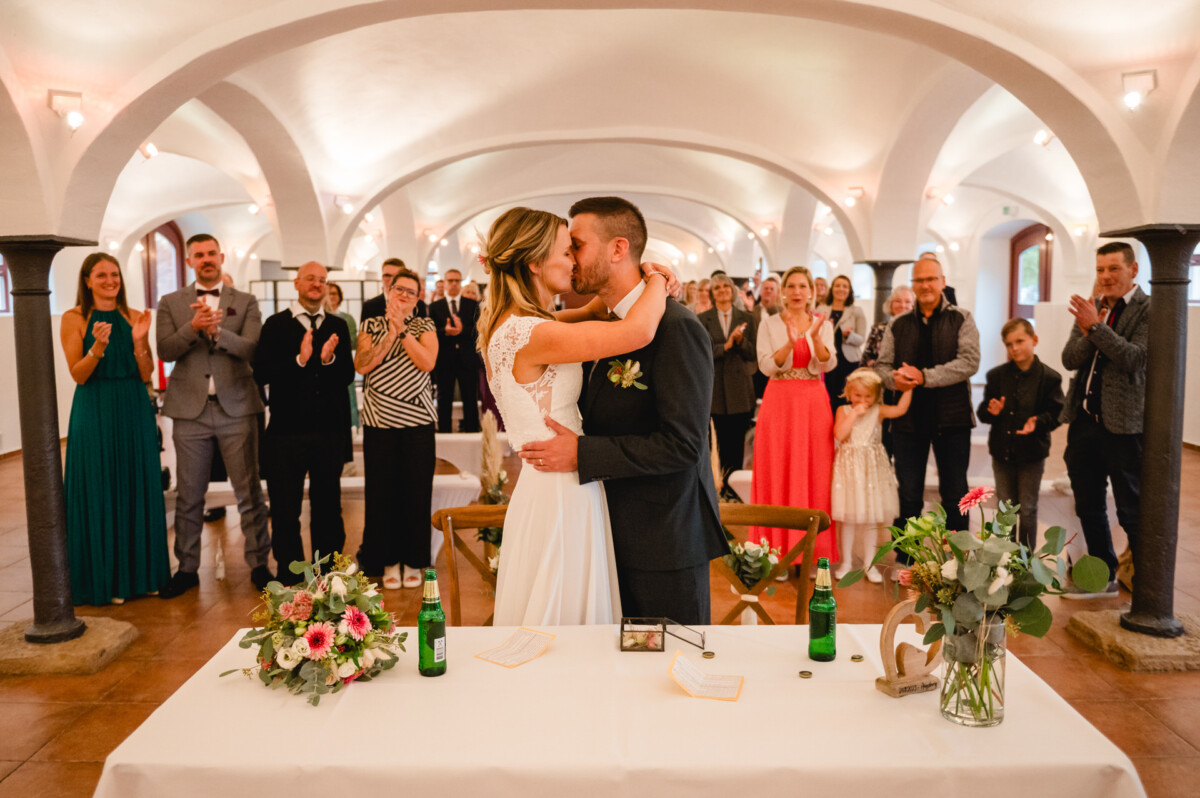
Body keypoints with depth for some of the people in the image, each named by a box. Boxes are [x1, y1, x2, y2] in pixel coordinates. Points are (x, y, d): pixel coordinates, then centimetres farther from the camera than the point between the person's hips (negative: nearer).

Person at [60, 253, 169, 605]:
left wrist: (139, 341, -14)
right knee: (100, 493, 2)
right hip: (95, 414, -3)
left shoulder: (134, 318, 6)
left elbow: (146, 375, 2)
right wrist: (98, 346, -23)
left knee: (139, 489, 8)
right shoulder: (74, 319, -2)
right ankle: (104, 579, 13)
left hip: (135, 413, 3)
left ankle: (142, 571, 20)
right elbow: (78, 375, -7)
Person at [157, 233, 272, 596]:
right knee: (189, 495, 8)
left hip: (236, 407, -1)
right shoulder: (171, 303, 10)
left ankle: (259, 564, 14)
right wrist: (193, 327, -19)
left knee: (249, 491, 3)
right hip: (190, 409, 1)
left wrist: (216, 330, -22)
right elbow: (165, 350, -3)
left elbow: (251, 349, -7)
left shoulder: (245, 302, 7)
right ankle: (187, 568, 21)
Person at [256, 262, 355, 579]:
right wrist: (299, 360, -22)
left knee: (328, 506, 12)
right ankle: (289, 578, 20)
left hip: (330, 431, 3)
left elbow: (348, 376, 1)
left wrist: (329, 359, -18)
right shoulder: (276, 325, 0)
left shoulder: (338, 326, 8)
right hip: (287, 431, -2)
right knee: (285, 510, 6)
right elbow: (261, 374, -10)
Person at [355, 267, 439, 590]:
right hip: (378, 421, 1)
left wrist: (402, 330, -11)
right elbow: (361, 365, -6)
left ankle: (413, 561, 17)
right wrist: (390, 335, -12)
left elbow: (427, 362, -10)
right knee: (381, 491, 4)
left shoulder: (424, 327, 8)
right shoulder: (371, 326, 10)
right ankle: (388, 560, 18)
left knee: (416, 490, 3)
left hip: (417, 421, 0)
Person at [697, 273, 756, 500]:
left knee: (737, 442, 1)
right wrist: (726, 345, -14)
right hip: (716, 387, -1)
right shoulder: (703, 319, 5)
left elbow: (753, 355, 5)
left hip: (739, 389, 1)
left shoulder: (746, 319, 9)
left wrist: (741, 340, -12)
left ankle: (734, 487, 12)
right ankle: (723, 487, 13)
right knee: (721, 441, 1)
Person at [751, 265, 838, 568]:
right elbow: (766, 366, -7)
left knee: (814, 474, 2)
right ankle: (780, 552, 8)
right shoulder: (769, 325, 3)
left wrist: (815, 337, -21)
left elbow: (827, 365, -4)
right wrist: (790, 343, -21)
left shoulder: (823, 325, 7)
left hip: (814, 404, 1)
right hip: (779, 403, -1)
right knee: (778, 474, 0)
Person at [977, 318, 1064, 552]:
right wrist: (991, 411, -18)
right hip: (1002, 451, 3)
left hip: (1032, 453, -3)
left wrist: (1037, 422, -27)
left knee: (1028, 510, 6)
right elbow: (982, 411, 4)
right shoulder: (996, 375, 3)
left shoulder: (1049, 377, -7)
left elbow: (1054, 414, -8)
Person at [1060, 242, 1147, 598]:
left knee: (1131, 511, 1)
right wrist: (1086, 334, -14)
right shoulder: (1090, 309, 12)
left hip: (1122, 424, -6)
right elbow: (1069, 359, 4)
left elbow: (1135, 358, -19)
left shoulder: (1148, 310, -6)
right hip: (1083, 420, 7)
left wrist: (1096, 327, -22)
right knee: (1089, 507, 15)